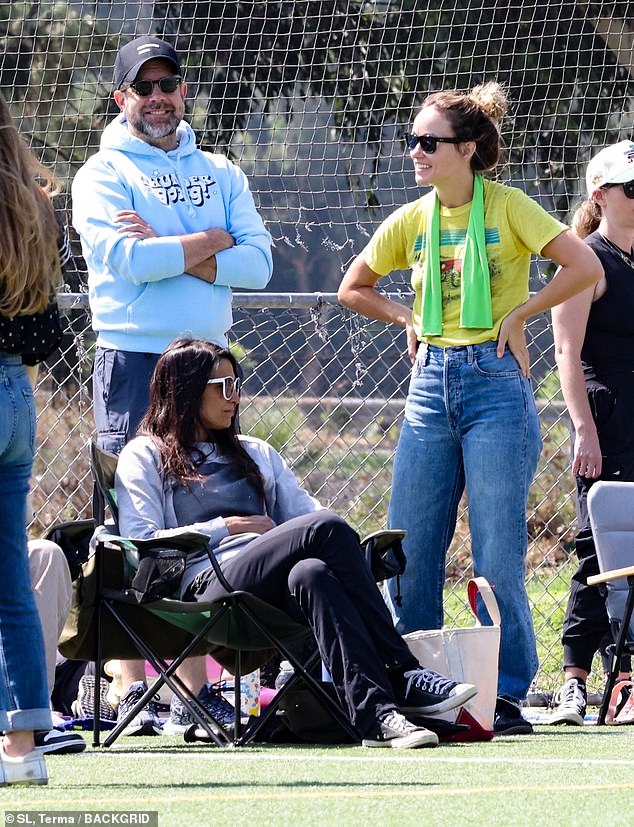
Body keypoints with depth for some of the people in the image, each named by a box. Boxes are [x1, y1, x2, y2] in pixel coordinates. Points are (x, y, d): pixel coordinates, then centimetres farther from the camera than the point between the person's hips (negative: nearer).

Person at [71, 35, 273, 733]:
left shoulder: (220, 174, 15)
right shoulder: (103, 175, 1)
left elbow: (257, 263, 1)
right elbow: (128, 262, -16)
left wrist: (172, 254, -11)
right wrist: (211, 242, -6)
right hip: (132, 362, -5)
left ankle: (196, 687, 5)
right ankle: (132, 691, -8)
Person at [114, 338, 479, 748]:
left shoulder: (256, 453, 33)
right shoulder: (144, 457, 16)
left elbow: (305, 510, 22)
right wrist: (226, 527, -1)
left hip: (274, 591, 5)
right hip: (209, 588, -5)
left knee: (310, 574, -35)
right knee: (327, 528, -29)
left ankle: (373, 711, -51)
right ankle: (402, 679, -36)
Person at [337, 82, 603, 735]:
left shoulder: (508, 207, -4)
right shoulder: (411, 221, 9)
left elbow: (584, 267, -10)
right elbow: (353, 289, 22)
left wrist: (517, 314, -8)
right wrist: (409, 319, 8)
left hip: (496, 384, -5)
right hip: (431, 387, 5)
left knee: (497, 554, -6)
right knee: (408, 552, 3)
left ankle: (505, 696, 1)